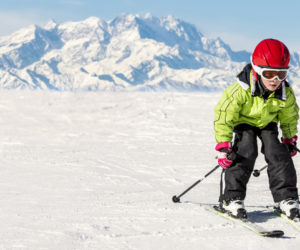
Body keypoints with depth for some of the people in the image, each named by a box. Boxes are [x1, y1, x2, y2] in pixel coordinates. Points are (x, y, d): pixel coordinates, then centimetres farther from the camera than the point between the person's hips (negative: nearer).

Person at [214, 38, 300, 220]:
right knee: (246, 152, -23)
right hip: (244, 122, -3)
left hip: (268, 123, 3)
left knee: (277, 153, -12)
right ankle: (231, 198, -19)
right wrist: (224, 146, -26)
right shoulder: (241, 90, -34)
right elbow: (224, 116, -25)